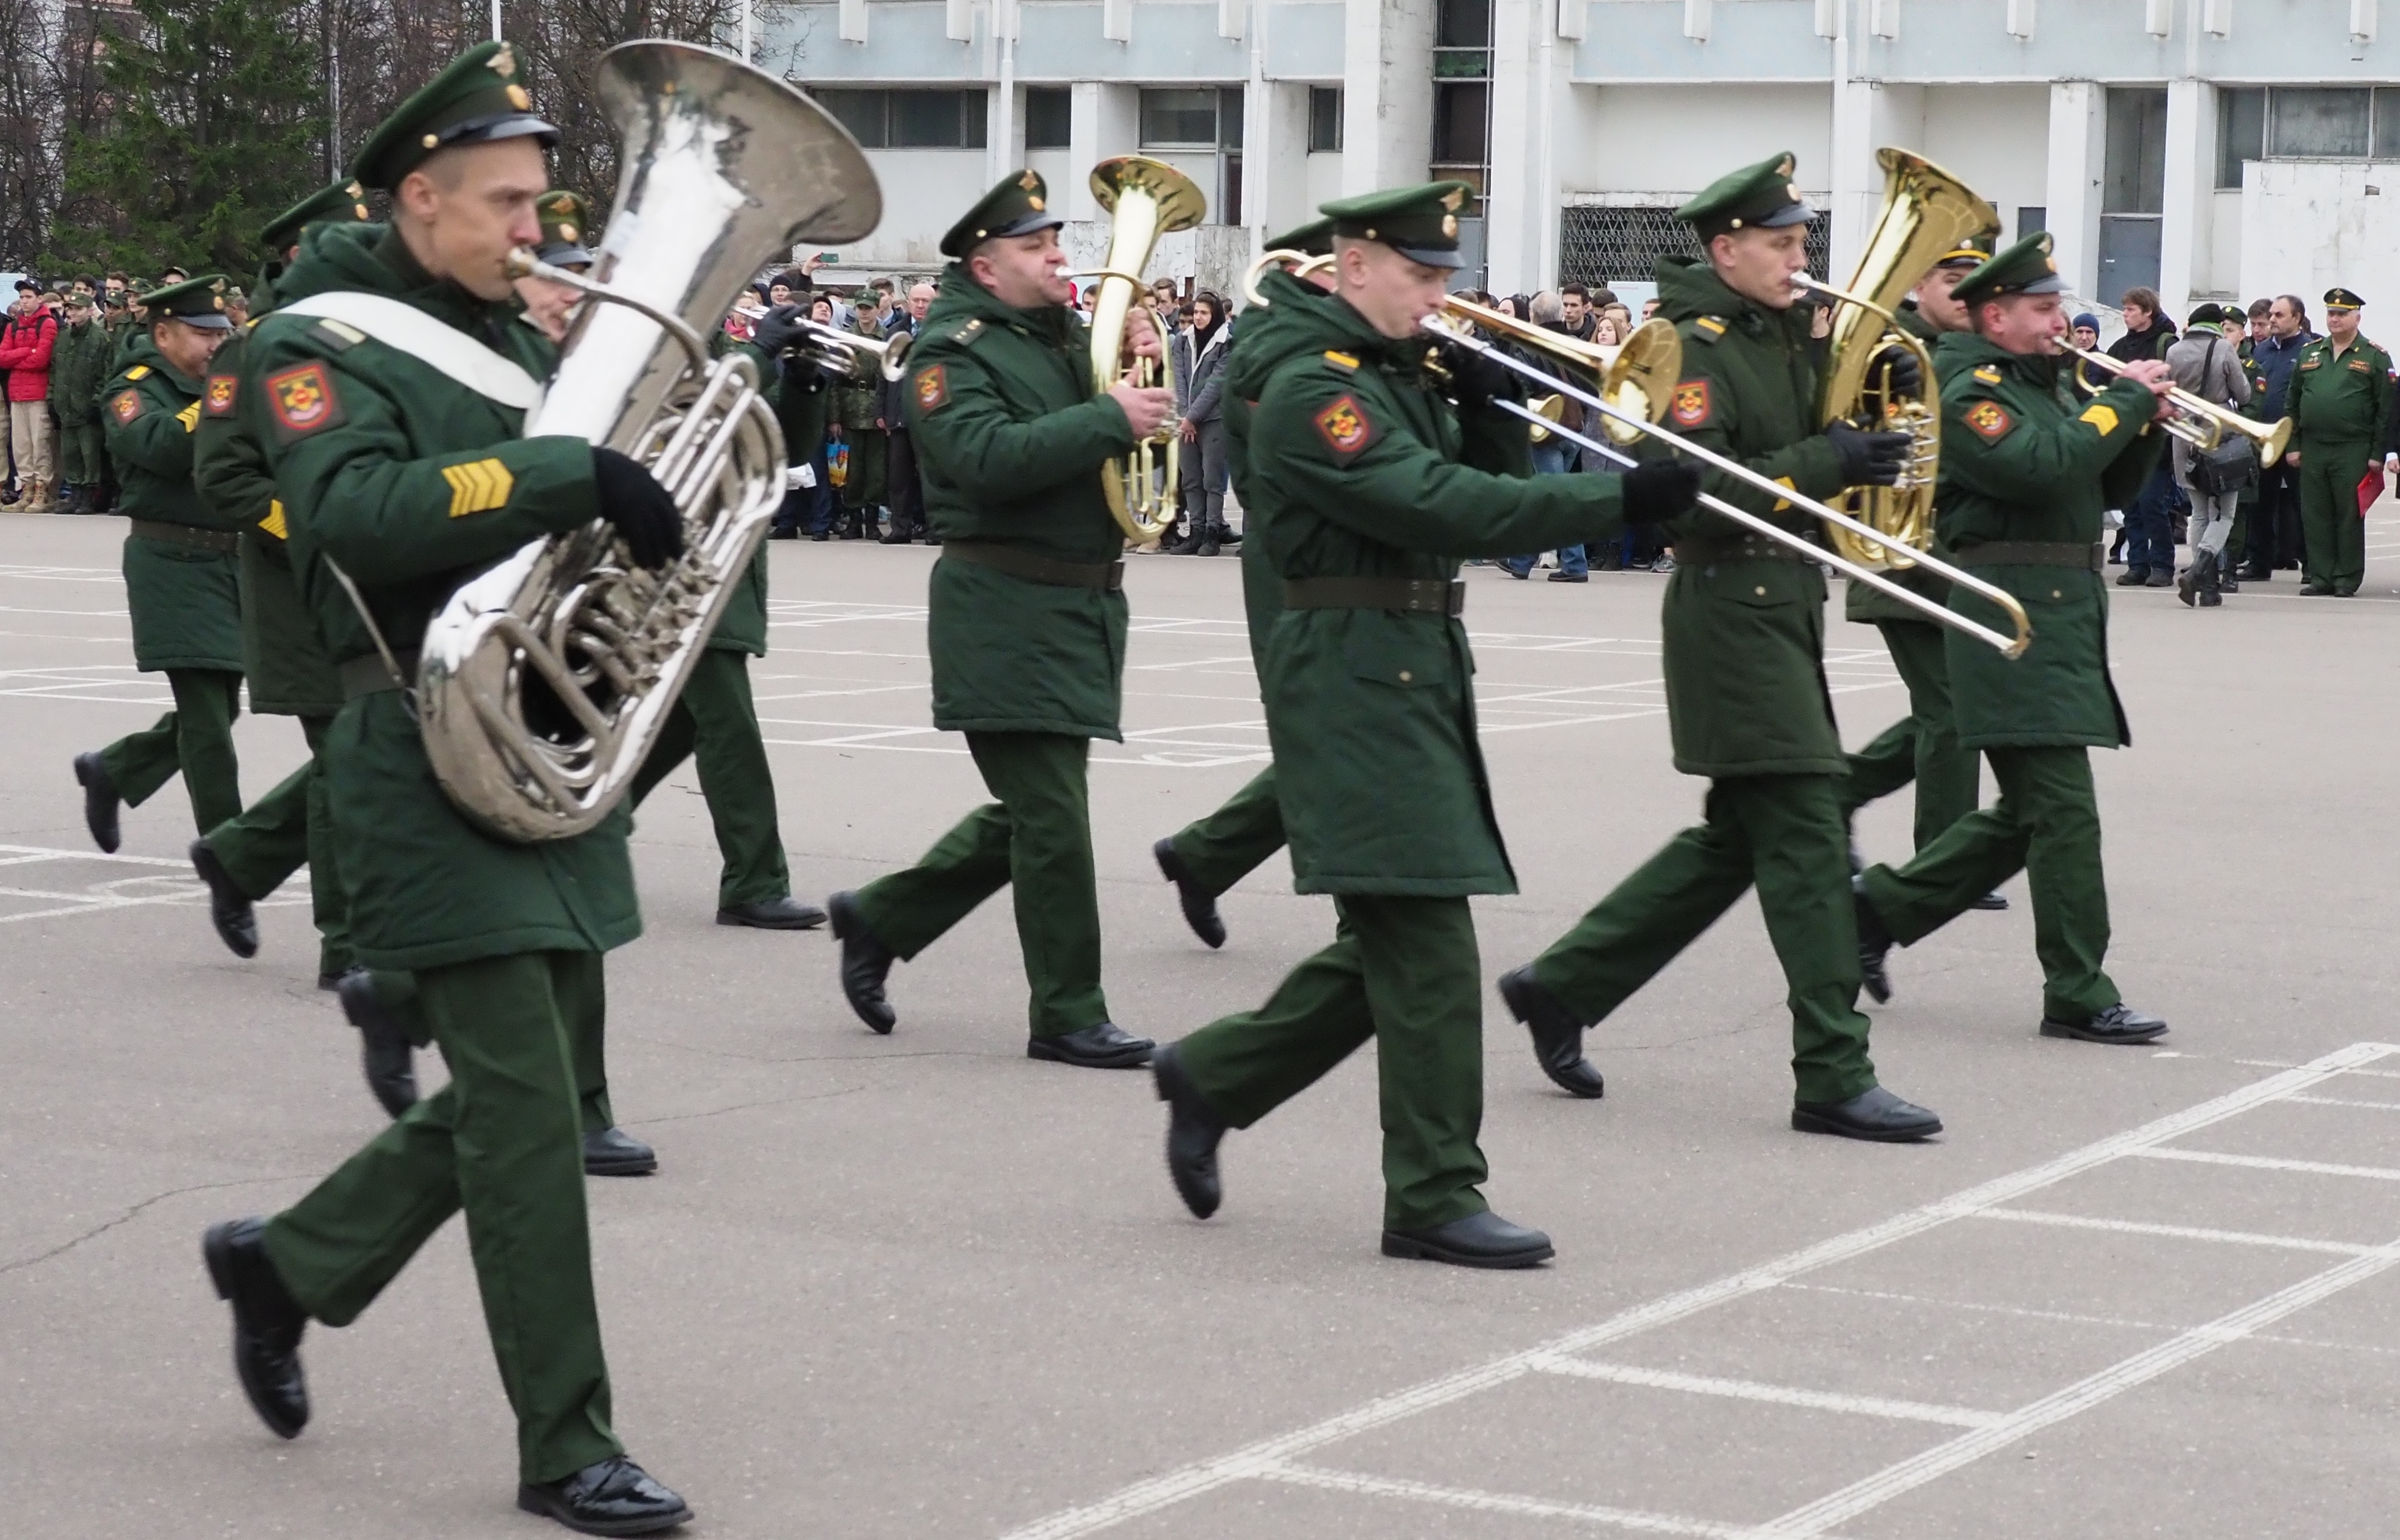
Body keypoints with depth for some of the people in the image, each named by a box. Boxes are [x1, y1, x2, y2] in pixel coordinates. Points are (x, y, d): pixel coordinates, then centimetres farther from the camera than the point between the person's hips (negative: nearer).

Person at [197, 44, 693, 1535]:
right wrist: (572, 473, -31)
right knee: (524, 1103, -9)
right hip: (434, 766, -8)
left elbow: (568, 527, 26)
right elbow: (353, 512, -27)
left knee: (541, 1083, 14)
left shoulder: (514, 338, 17)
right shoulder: (327, 344, -8)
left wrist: (646, 499, 4)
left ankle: (290, 1259, 33)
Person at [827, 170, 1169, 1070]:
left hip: (1080, 605, 9)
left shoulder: (1068, 337, 16)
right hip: (1008, 613, -9)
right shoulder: (953, 352, -9)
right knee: (1052, 821, -6)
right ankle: (1068, 1016, 3)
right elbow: (993, 458, -25)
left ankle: (881, 919, 30)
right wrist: (1110, 418, -26)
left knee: (1031, 817, 15)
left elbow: (1149, 422, 17)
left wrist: (1142, 364, -2)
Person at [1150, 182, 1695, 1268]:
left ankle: (1213, 1076, 27)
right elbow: (1436, 509, -24)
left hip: (1418, 669, 10)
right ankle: (1434, 1197, -5)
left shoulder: (1400, 372, 17)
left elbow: (1482, 490, 18)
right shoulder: (1311, 386, -13)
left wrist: (1491, 410, -1)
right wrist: (1619, 504, -27)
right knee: (1426, 941, -10)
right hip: (1355, 674, -10)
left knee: (1398, 942, 12)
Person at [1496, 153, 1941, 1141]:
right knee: (1806, 836, -9)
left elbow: (1807, 443, 21)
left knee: (1738, 836, 14)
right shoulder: (1694, 345, -13)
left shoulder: (1782, 334, 15)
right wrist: (1823, 463, -23)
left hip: (1784, 604, 10)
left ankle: (1562, 986, 23)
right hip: (1730, 605, -10)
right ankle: (1833, 1077, -6)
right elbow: (1694, 492, -22)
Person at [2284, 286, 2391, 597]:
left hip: (2353, 452, -4)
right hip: (2312, 451, 4)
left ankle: (2347, 579, 5)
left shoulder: (2374, 358, 1)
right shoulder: (2309, 354, 13)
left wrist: (2378, 454, -8)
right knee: (2315, 516, 5)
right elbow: (2292, 403, 15)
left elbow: (2386, 409, -3)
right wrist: (2292, 445, 7)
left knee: (2350, 516, 0)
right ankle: (2319, 575, 11)